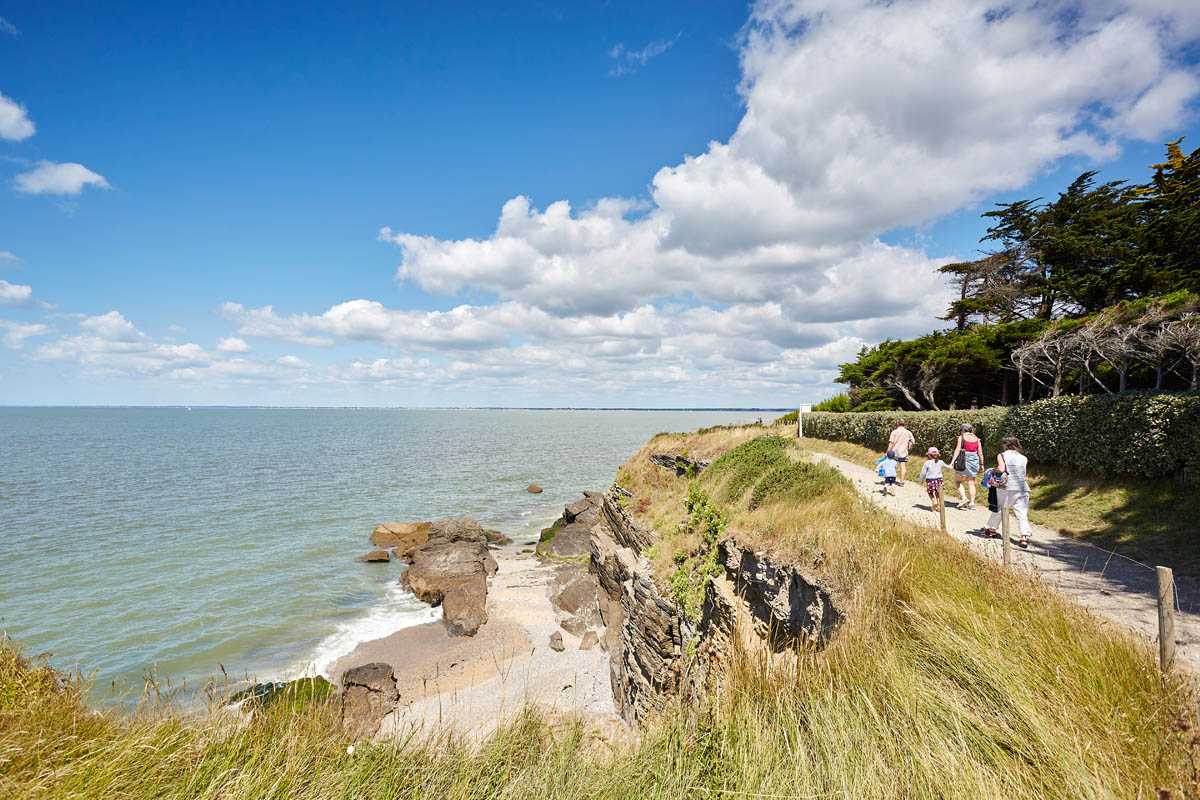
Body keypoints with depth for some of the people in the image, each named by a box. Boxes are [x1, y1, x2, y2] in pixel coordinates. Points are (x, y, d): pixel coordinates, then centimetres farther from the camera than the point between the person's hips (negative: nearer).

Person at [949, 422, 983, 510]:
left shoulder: (961, 437, -3)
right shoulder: (976, 438, 8)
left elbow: (957, 450, -12)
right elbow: (980, 453, 5)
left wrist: (952, 462, -15)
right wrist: (981, 464, 13)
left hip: (963, 462, -4)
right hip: (974, 462, 4)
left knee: (957, 481, 10)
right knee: (971, 483, 9)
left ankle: (963, 498, -7)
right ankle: (972, 503, 6)